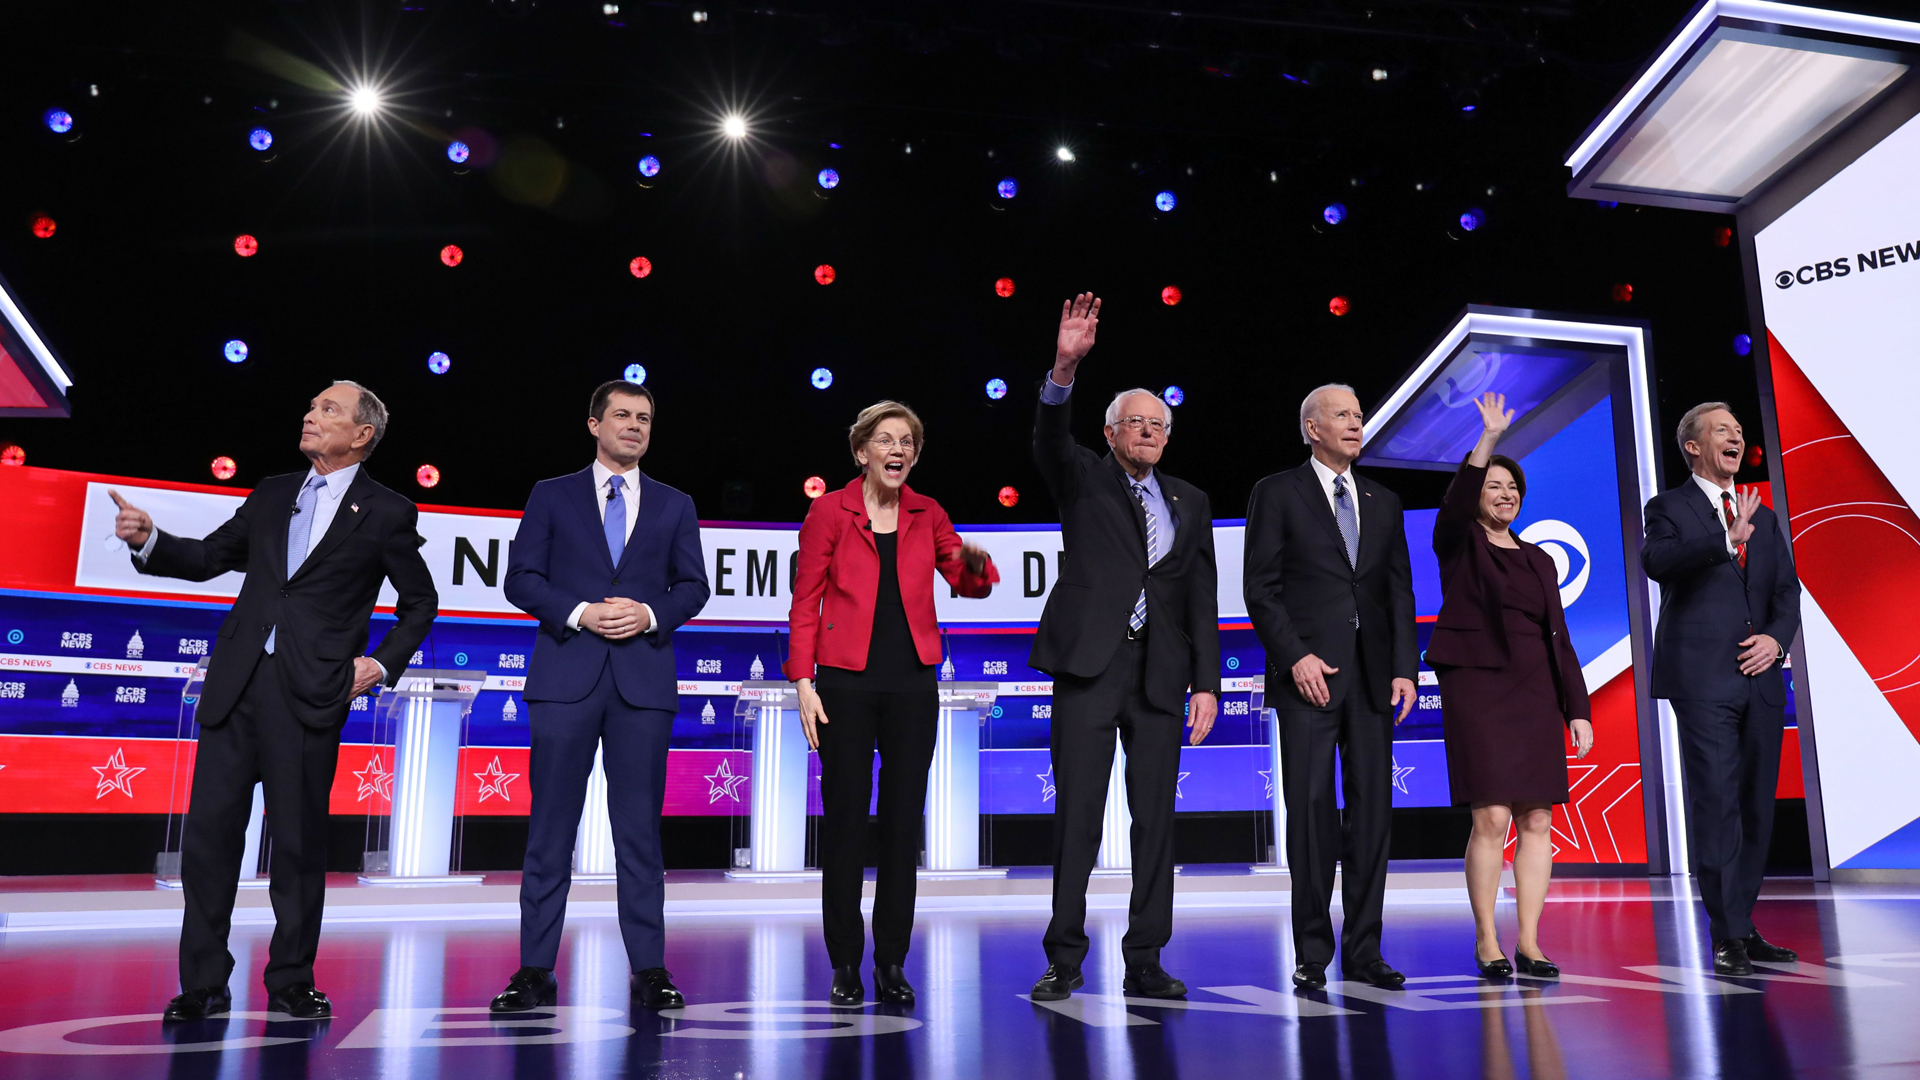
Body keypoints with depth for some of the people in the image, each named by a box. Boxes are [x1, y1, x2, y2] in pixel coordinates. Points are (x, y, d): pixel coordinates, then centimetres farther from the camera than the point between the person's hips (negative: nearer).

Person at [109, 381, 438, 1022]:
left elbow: (420, 602, 8)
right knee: (210, 830, 4)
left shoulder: (387, 514, 2)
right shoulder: (273, 494, 15)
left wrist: (381, 663, -2)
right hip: (236, 681, 4)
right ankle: (204, 985, 16)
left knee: (299, 841, 2)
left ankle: (291, 984, 16)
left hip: (311, 692, -4)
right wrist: (148, 541, 1)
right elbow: (208, 559, 18)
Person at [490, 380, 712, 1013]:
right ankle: (536, 972, 9)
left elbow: (693, 586, 10)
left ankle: (649, 970, 9)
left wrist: (651, 615, -9)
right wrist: (579, 613, -11)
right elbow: (521, 579, 4)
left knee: (639, 829, 3)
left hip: (644, 678, 1)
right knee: (550, 829, 2)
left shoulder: (674, 506, 14)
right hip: (566, 676, -1)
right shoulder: (552, 496, 10)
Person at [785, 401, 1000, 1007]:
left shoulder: (927, 515, 10)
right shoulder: (829, 512, 1)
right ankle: (845, 966, 12)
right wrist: (803, 681, -8)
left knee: (903, 821, 5)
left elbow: (968, 584, 8)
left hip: (912, 683, 3)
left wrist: (974, 561, -15)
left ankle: (892, 964, 15)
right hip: (847, 682, -3)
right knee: (845, 820, 1)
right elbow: (805, 601, 0)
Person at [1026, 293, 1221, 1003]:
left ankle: (1145, 961, 15)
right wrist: (1064, 368, -30)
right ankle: (1065, 959, 8)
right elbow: (1049, 439, -14)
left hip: (1160, 675, 3)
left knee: (1156, 819, 5)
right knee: (1077, 816, -2)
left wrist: (1206, 681, 5)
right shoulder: (1082, 479, 8)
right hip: (1089, 665, -3)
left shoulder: (1189, 502, 16)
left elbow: (1202, 597, 12)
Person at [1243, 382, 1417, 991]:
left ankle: (1363, 950, 15)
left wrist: (1405, 668, 3)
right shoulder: (1277, 494, 3)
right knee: (1311, 810, -2)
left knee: (1372, 809, 5)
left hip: (1372, 675, 5)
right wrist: (1295, 657, -13)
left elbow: (1400, 591, 14)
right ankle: (1312, 954, 7)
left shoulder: (1384, 503, 17)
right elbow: (1261, 587, -4)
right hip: (1309, 673, -4)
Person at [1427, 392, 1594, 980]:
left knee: (1537, 820, 2)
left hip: (1535, 695, 5)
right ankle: (1486, 941, 2)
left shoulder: (1539, 561, 18)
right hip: (1478, 689, -5)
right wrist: (1489, 437, -25)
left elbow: (1558, 638, 15)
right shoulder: (1459, 544, 5)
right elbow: (1456, 500, -18)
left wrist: (1578, 710, 9)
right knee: (1492, 817, -9)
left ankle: (1529, 943, 9)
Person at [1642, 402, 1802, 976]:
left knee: (1756, 807, 9)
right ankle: (1729, 936, -4)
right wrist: (1725, 542, -30)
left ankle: (1744, 927, 19)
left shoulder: (1764, 518, 21)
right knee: (1716, 805, -8)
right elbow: (1656, 561, -18)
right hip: (1704, 679, -6)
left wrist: (1777, 637, -2)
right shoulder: (1670, 507, 2)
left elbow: (1787, 592, 16)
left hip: (1760, 678, 6)